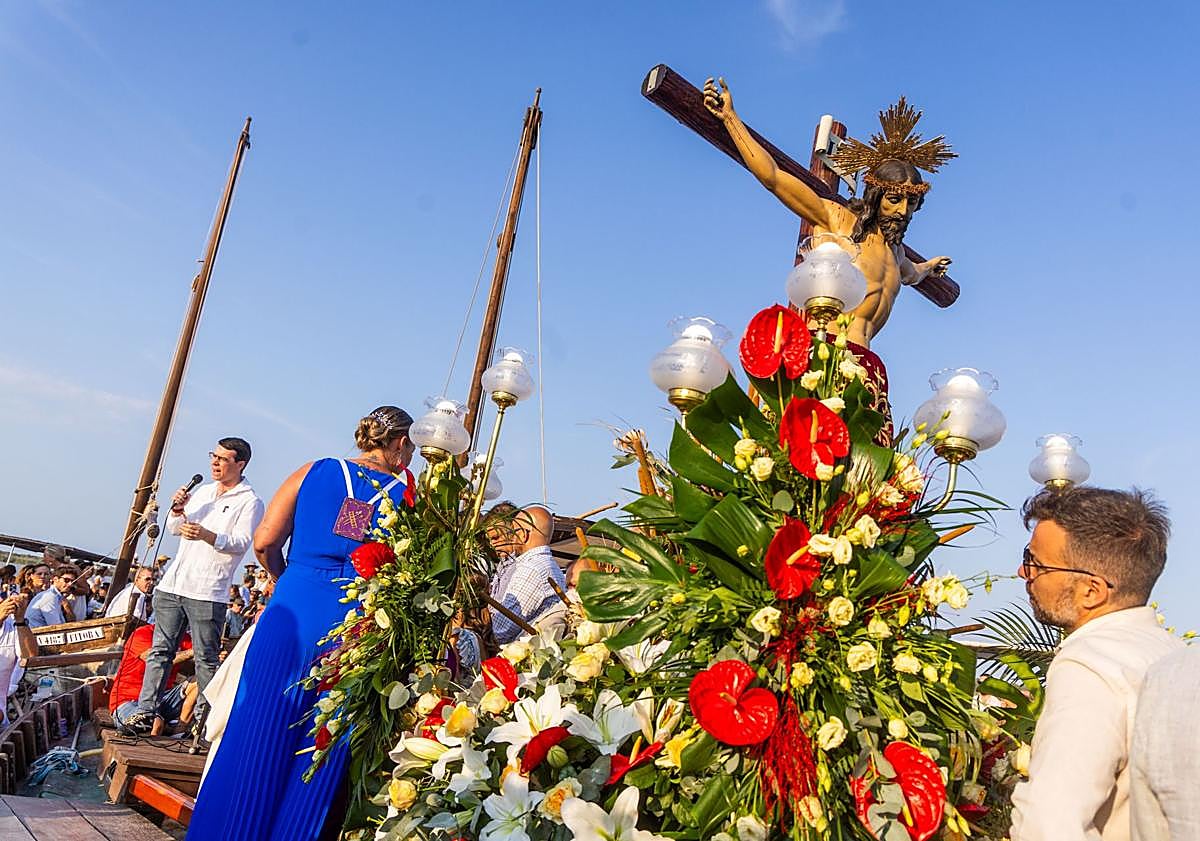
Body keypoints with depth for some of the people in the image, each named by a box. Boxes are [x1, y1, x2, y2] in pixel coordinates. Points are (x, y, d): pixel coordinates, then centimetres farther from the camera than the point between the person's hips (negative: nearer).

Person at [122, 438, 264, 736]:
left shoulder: (249, 501, -4)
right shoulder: (203, 491, 17)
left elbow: (242, 543, -13)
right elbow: (173, 529, 22)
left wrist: (208, 535, -27)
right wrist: (177, 512, 1)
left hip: (207, 592, -6)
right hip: (173, 583, 6)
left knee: (206, 659, -1)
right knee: (160, 650, 8)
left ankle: (204, 718, 8)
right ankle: (146, 711, 14)